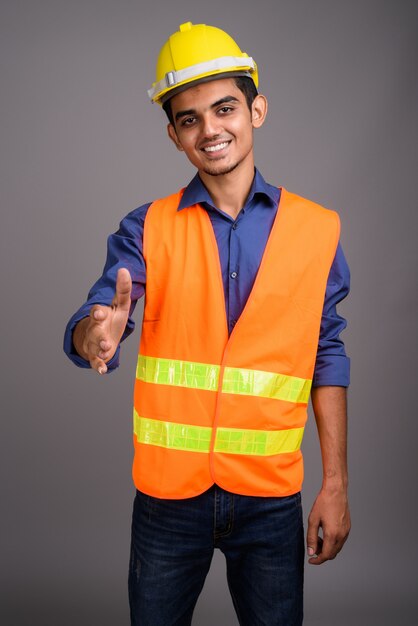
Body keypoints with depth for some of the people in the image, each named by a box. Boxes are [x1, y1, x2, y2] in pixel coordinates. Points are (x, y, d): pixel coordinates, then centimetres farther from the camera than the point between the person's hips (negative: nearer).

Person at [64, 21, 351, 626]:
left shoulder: (317, 229, 0)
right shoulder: (147, 229, -1)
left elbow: (326, 361, 2)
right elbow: (87, 328, -11)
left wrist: (336, 486, 0)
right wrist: (97, 332, -36)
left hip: (272, 494, 0)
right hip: (167, 491, 0)